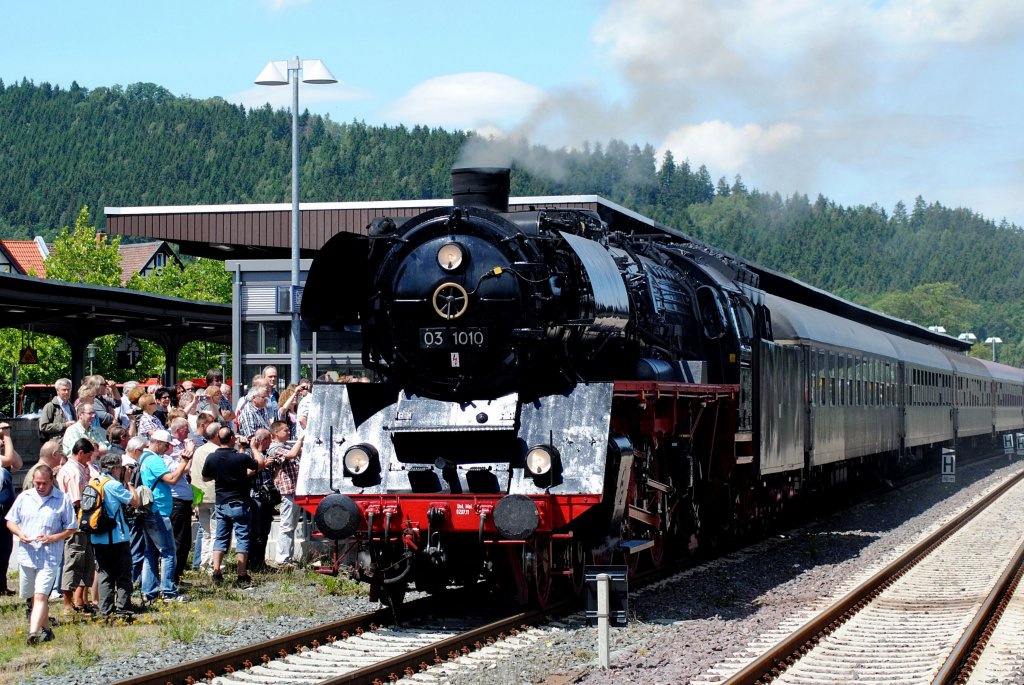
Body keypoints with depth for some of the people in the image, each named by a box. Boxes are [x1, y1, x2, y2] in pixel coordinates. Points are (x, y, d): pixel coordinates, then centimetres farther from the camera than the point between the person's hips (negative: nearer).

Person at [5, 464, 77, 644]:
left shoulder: (62, 500, -3)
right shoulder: (24, 497, 8)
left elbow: (72, 528, 1)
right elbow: (10, 521, 14)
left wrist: (53, 538, -14)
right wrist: (20, 534, -8)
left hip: (49, 558, -5)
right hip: (26, 555, 5)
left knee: (40, 596, -16)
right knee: (32, 597, 15)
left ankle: (34, 633, -24)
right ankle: (45, 629, 31)